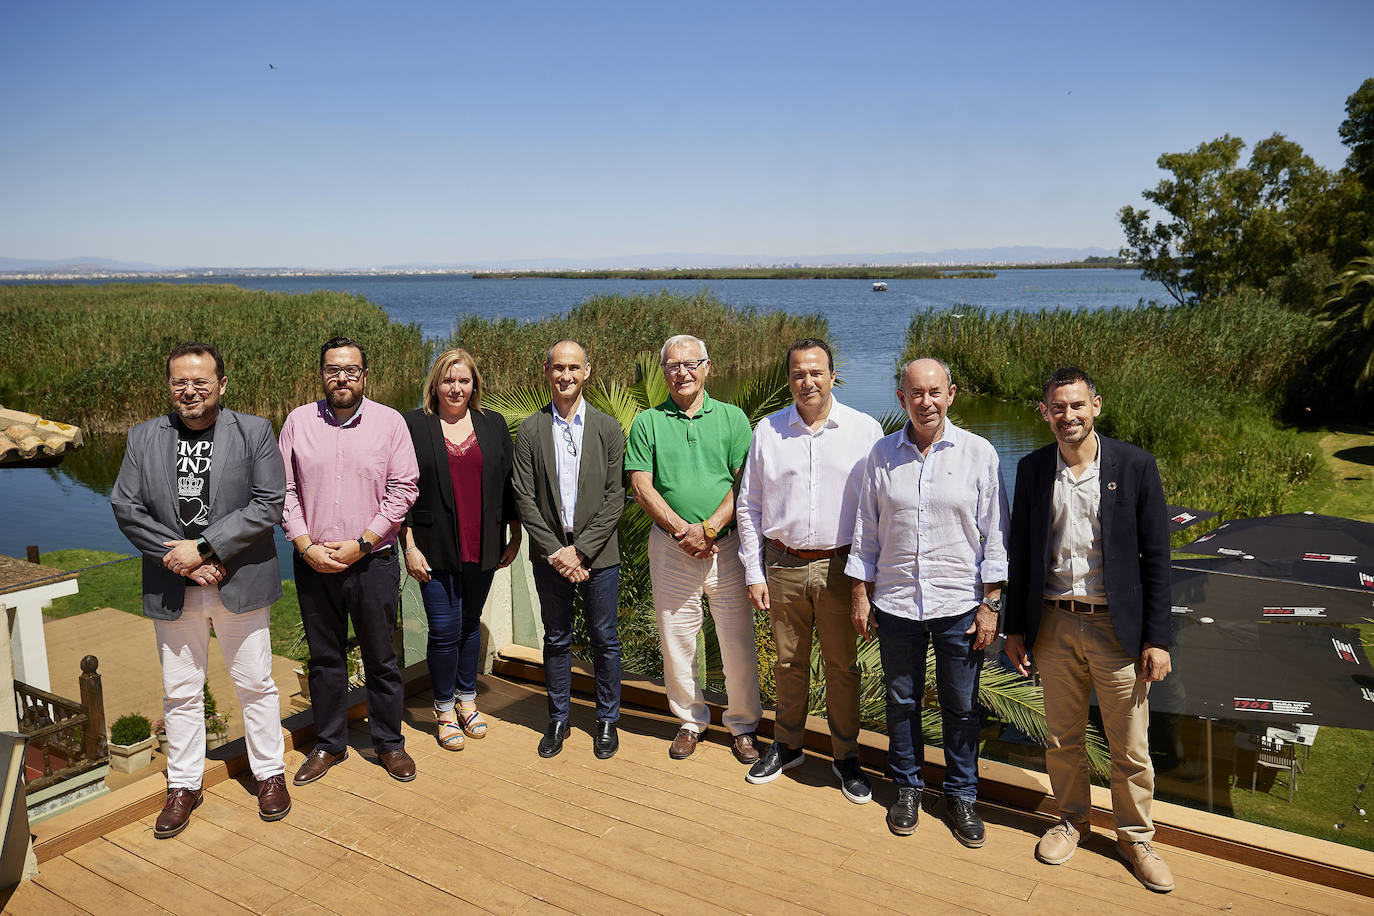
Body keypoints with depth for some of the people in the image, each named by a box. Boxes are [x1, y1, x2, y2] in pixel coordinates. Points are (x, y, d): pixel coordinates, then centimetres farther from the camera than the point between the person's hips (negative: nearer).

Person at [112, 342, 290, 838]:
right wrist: (181, 561, -11)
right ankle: (183, 784, 29)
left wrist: (203, 547, -17)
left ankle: (269, 773, 27)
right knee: (180, 691, 13)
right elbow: (126, 507, -1)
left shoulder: (254, 431, -4)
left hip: (240, 582, -2)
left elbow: (267, 504, -11)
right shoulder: (143, 437, 4)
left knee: (255, 684, 10)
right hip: (173, 588, 2)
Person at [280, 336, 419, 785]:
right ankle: (329, 744, 29)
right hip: (313, 562, 2)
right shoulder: (298, 421, 4)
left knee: (381, 659, 7)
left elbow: (402, 490, -6)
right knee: (324, 658, 13)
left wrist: (359, 545, -11)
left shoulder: (389, 422, -2)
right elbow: (284, 491, 4)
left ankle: (389, 743, 24)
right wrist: (307, 547, -7)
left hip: (372, 560, -2)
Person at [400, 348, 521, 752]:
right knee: (444, 630, -2)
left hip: (482, 548, 3)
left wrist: (515, 536, 8)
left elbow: (508, 481, 10)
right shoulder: (414, 425, -1)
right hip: (436, 548, -2)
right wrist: (409, 546, -7)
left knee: (470, 624, 13)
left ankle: (467, 701, 29)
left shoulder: (493, 424, 7)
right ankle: (445, 711, 16)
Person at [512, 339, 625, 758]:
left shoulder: (608, 429, 0)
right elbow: (525, 499, -2)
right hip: (549, 555, 1)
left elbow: (615, 499, -4)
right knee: (556, 641, 12)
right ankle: (558, 719, 27)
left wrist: (580, 550, -11)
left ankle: (607, 720, 24)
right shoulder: (530, 430, 2)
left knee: (605, 640, 7)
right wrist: (554, 551, -10)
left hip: (597, 554, 0)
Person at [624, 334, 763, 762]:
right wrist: (682, 530, -13)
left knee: (738, 638, 3)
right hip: (670, 546, 1)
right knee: (676, 637, 9)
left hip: (726, 544, -1)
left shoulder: (732, 418, 4)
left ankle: (743, 725, 20)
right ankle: (690, 720, 27)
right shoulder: (647, 422, 5)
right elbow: (641, 486, -2)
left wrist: (709, 528, -14)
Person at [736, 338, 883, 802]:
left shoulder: (864, 429, -2)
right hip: (783, 566, 2)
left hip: (840, 567, -1)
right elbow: (749, 506, 7)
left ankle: (846, 755, 25)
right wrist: (754, 572, 4)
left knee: (842, 665, 8)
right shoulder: (767, 431, 3)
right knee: (789, 662, 13)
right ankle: (786, 745, 32)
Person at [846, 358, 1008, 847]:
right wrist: (861, 595, 5)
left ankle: (961, 794, 30)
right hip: (896, 604, 1)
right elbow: (866, 531, 7)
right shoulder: (882, 455, 1)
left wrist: (991, 603, -3)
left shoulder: (979, 453, -4)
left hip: (960, 604, -1)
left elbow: (994, 534, -1)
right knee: (901, 701, 14)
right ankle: (907, 787, 33)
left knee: (961, 706, 10)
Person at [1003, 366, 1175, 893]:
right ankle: (1072, 820, 37)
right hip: (1054, 626, 2)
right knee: (1062, 739, 15)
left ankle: (1135, 838, 31)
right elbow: (1021, 552, 7)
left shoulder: (1135, 465, -7)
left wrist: (1157, 638, -7)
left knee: (1130, 748, 9)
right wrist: (1015, 626, 7)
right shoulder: (1032, 469, 1)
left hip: (1117, 627, -2)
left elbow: (1156, 557, -5)